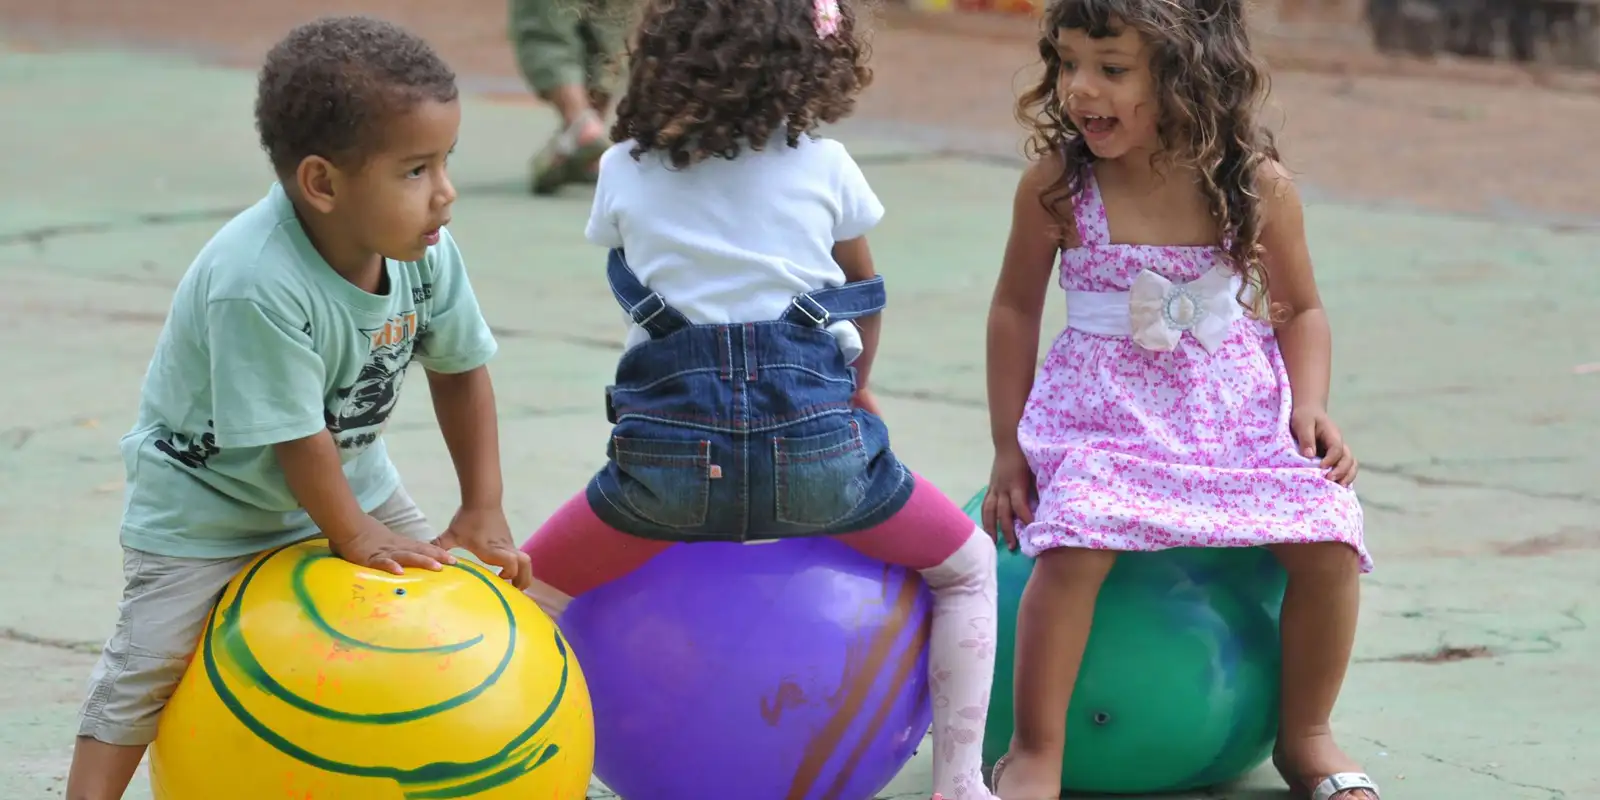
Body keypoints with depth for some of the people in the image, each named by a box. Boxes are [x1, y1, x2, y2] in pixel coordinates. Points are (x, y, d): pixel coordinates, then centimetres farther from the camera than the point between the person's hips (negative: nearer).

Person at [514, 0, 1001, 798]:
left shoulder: (624, 172, 8)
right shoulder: (825, 168, 6)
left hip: (672, 459, 0)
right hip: (817, 448, 0)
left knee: (524, 596, 19)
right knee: (968, 567, 22)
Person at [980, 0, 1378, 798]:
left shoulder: (1258, 188, -6)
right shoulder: (1055, 186, -9)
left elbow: (1301, 311, 9)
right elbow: (1015, 307, 4)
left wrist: (1311, 407, -7)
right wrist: (1007, 446, 3)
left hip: (1238, 404, 2)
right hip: (1105, 407, -2)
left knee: (1326, 540, -17)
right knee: (1073, 540, -30)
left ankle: (1304, 735, 8)